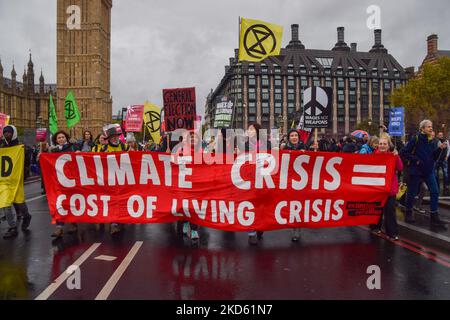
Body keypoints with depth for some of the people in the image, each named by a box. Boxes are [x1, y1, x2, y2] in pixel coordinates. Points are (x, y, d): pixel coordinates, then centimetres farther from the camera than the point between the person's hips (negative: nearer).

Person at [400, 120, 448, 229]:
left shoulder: (431, 141, 7)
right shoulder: (415, 139, -9)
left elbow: (433, 157, 8)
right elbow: (404, 153, -11)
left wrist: (439, 149, -6)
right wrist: (416, 160, -16)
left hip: (429, 170, 5)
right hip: (416, 170, -5)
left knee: (435, 192, -3)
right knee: (412, 193, 5)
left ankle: (434, 217, 4)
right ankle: (408, 213, 23)